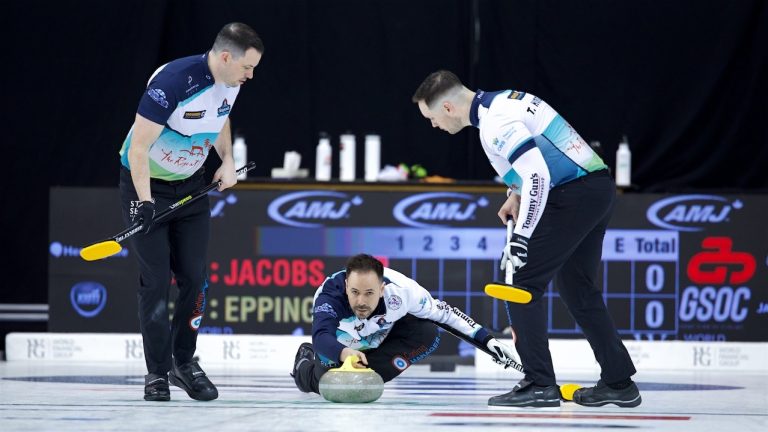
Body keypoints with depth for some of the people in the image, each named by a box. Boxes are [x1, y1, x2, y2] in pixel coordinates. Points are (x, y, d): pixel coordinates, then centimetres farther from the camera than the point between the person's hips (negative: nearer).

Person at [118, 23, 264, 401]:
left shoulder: (231, 82, -6)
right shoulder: (173, 81, -30)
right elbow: (138, 145, -27)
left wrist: (227, 161, 1)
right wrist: (144, 201, -31)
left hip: (192, 185, 6)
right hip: (146, 184, -6)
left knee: (194, 278, 1)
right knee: (156, 280, -7)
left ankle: (184, 362, 14)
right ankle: (157, 372, 1)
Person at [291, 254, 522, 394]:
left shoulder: (400, 289, -36)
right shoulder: (330, 295, -43)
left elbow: (445, 314, -22)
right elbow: (321, 337, -59)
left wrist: (488, 342, -24)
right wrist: (344, 354, -81)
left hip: (380, 337, 2)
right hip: (338, 345, -2)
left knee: (427, 334, -24)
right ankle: (306, 363, 10)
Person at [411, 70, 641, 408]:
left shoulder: (495, 123, -17)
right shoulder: (503, 101, 15)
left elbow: (538, 177, -24)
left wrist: (521, 238, -21)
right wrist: (516, 193, 18)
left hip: (572, 197, -10)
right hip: (598, 189, 10)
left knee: (523, 281, -5)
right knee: (577, 288, 18)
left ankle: (540, 384, -6)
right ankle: (619, 382, 19)